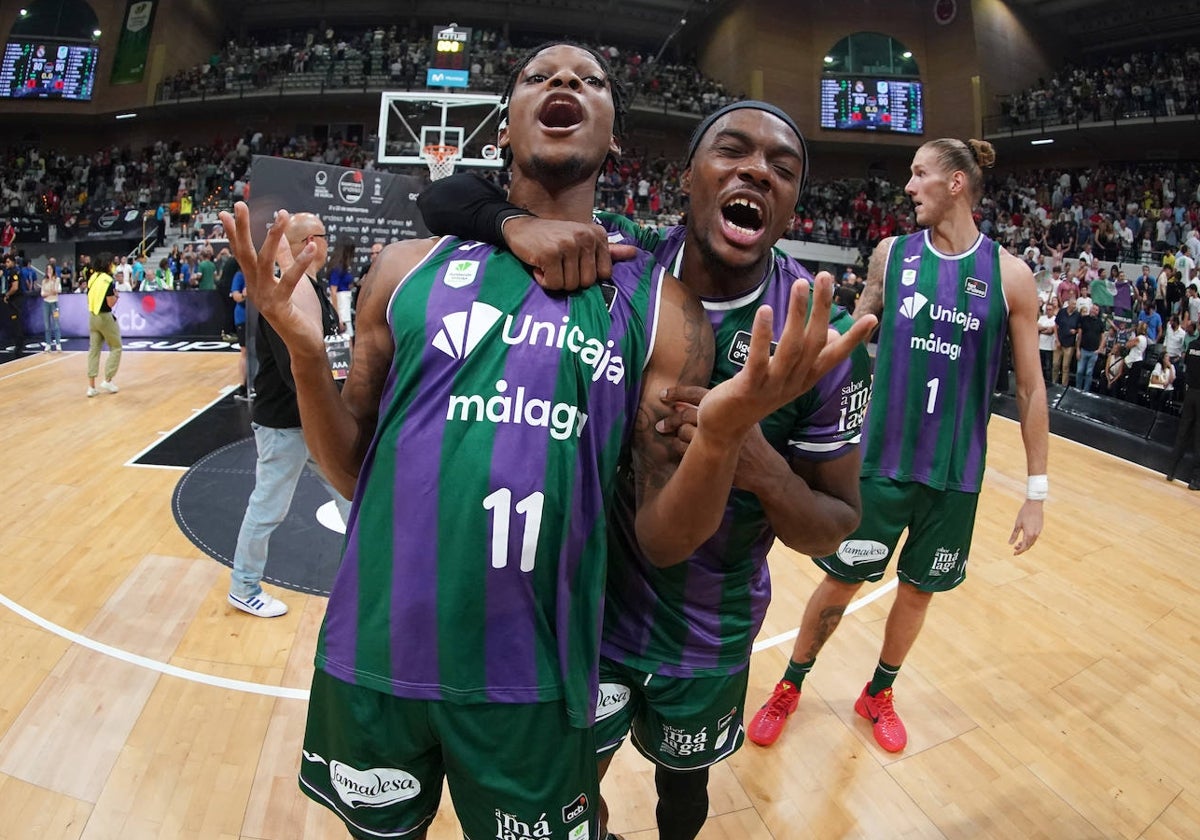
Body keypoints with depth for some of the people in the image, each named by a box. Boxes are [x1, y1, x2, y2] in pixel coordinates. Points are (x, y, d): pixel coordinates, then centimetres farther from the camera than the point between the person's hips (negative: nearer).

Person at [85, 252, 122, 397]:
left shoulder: (92, 278, 6)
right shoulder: (108, 280, -15)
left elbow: (90, 298, 12)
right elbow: (110, 303, -16)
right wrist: (116, 295, 1)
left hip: (92, 316, 7)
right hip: (105, 317, -6)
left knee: (94, 349, 7)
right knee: (116, 348, 9)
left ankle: (91, 386, 7)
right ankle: (107, 380, 5)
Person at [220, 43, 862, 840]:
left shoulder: (659, 304, -3)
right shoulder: (412, 267, 2)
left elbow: (662, 540, -4)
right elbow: (353, 470, 6)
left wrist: (722, 437, -24)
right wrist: (305, 352, -12)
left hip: (534, 678, -1)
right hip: (374, 653, 2)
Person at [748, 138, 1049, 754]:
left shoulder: (1009, 274, -5)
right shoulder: (892, 254, -1)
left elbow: (1030, 388, -2)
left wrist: (1036, 491, -2)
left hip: (955, 472, 0)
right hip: (881, 458, 0)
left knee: (919, 589, 15)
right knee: (840, 581, 8)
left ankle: (878, 694, 40)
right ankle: (790, 687, 31)